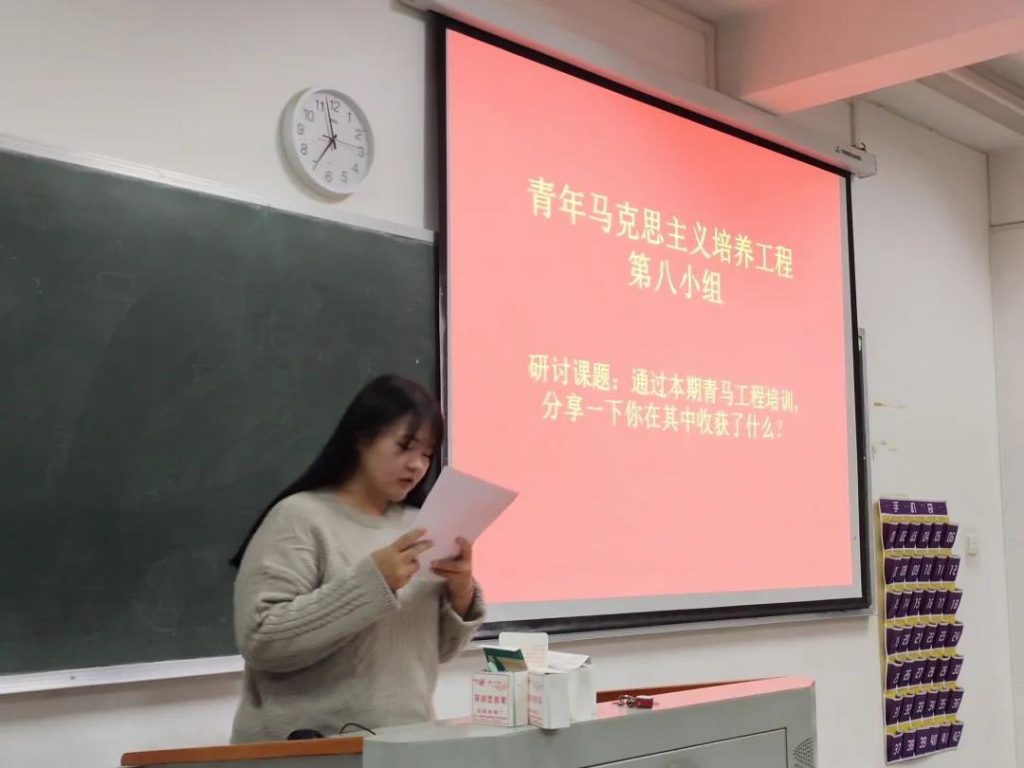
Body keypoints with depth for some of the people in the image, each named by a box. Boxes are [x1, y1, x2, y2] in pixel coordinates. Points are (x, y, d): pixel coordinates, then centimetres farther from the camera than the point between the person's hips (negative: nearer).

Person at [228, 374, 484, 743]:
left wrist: (461, 595, -6)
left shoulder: (414, 524, 8)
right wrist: (370, 582, -21)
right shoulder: (299, 517, -7)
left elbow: (436, 649, 12)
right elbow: (261, 641, -16)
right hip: (306, 748, -4)